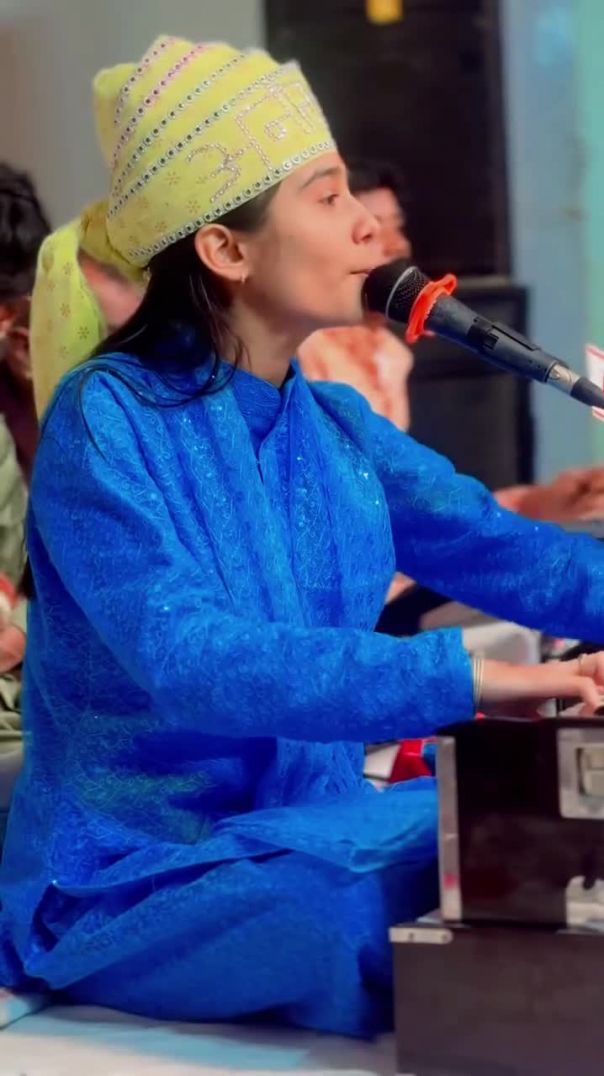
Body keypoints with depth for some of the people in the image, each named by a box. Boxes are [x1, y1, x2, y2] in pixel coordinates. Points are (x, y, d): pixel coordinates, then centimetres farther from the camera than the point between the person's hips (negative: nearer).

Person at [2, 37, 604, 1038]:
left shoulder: (333, 423, 5)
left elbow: (507, 554, 0)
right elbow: (191, 663, -30)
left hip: (309, 828, 7)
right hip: (136, 876, -7)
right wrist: (463, 677, -38)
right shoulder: (108, 421, -18)